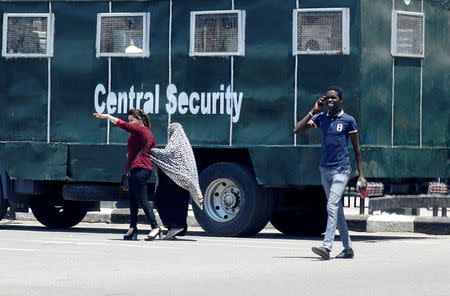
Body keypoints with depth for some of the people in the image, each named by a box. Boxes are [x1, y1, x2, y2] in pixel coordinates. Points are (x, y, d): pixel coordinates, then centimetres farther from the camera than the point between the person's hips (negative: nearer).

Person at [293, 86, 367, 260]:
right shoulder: (321, 118, 7)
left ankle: (327, 247, -27)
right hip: (325, 170, 5)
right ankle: (348, 248, 18)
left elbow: (356, 148, 1)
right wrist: (313, 112, -5)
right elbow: (297, 130, 0)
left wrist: (361, 175, -1)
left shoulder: (348, 121, -3)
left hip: (341, 170, -5)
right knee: (337, 210, 10)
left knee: (332, 206, -18)